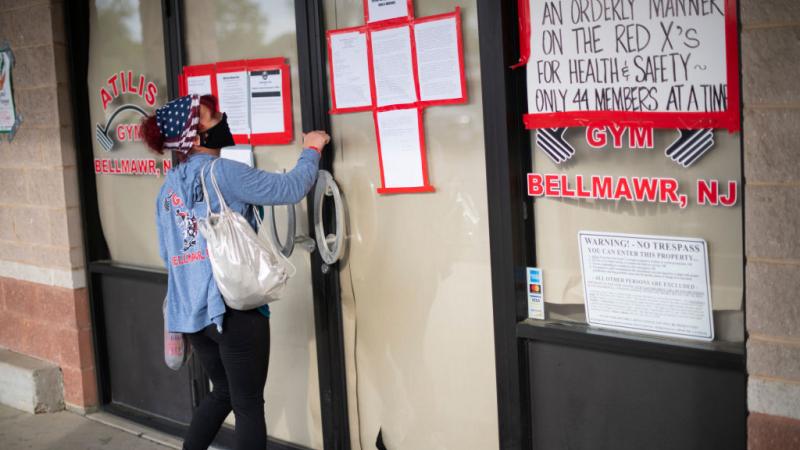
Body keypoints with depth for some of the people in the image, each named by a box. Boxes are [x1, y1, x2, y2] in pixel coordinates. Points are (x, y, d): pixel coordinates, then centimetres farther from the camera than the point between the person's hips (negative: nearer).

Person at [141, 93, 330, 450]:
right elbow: (290, 189, -9)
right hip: (234, 307, -7)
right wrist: (311, 150, 8)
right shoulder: (223, 172, -11)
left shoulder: (167, 187, 11)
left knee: (223, 393, 25)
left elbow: (167, 255, 16)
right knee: (249, 404, 4)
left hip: (190, 310, 7)